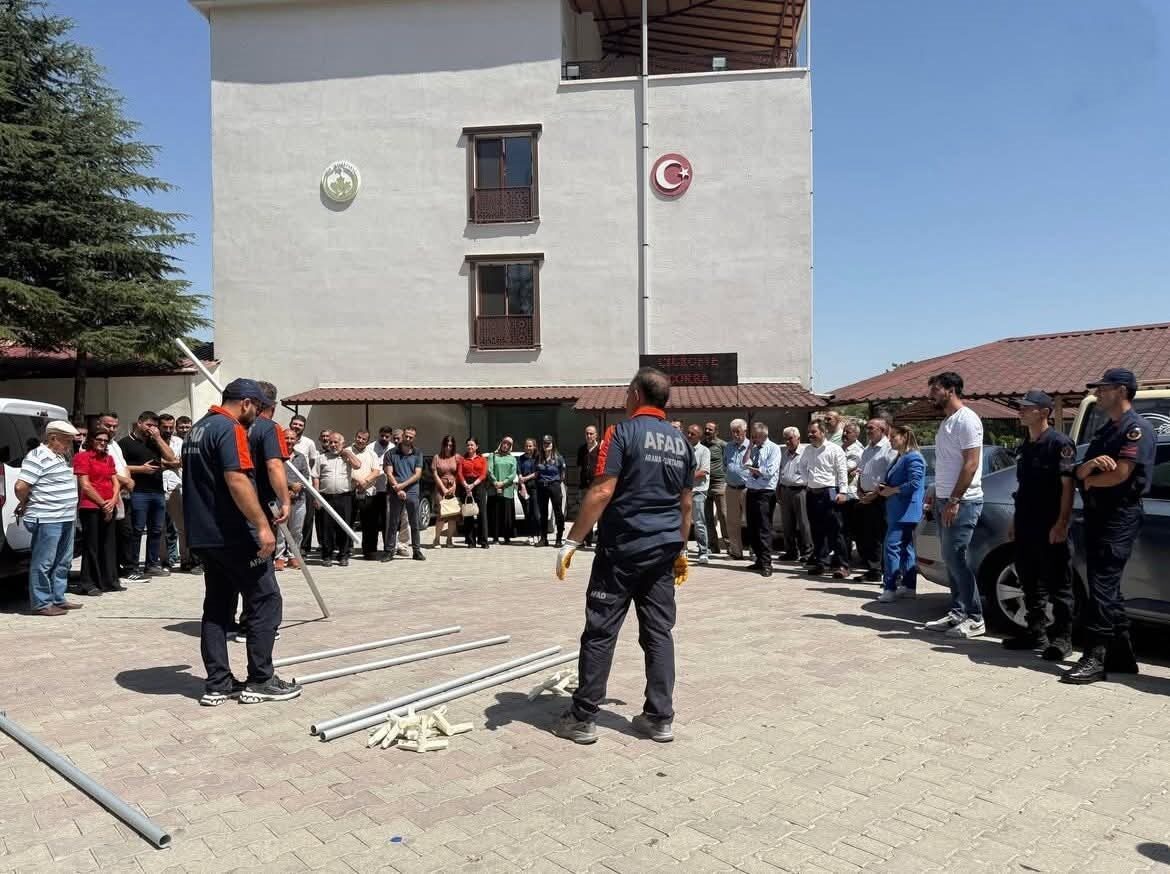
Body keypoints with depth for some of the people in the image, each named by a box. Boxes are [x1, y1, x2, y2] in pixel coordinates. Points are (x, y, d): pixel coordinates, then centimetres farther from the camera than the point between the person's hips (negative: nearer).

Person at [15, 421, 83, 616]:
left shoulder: (61, 457, 15)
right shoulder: (38, 457, -13)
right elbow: (20, 487, -19)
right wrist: (25, 504, 0)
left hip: (66, 519, 9)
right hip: (47, 519, -9)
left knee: (62, 562, 15)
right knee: (43, 563, -1)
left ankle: (58, 599, 25)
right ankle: (41, 604, 6)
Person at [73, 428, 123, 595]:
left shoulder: (109, 458, 17)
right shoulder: (82, 457, -3)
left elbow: (115, 482, 14)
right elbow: (85, 486, -10)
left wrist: (113, 500, -3)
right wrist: (103, 504, -9)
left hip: (109, 508, 6)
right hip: (91, 507, -6)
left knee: (109, 545, 9)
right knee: (91, 546, -2)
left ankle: (110, 581, 17)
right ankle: (89, 584, 5)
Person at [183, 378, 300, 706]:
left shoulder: (197, 430, 16)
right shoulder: (230, 429, -14)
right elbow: (237, 480, -24)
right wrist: (262, 525, -23)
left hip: (204, 535, 10)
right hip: (233, 535, -10)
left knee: (217, 607, 11)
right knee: (265, 601, 0)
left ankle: (217, 685, 13)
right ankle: (260, 681, 4)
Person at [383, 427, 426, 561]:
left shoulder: (417, 454, 10)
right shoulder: (391, 453, 6)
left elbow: (418, 474, 2)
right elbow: (389, 473, -1)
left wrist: (402, 485, -10)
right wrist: (398, 489, -13)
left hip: (412, 492, 1)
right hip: (395, 493, -1)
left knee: (414, 523, 5)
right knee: (392, 523, 1)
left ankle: (416, 550, 12)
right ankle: (389, 551, 5)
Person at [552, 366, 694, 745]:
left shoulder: (623, 432, -8)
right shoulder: (681, 442, 11)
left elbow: (602, 492, -16)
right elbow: (686, 503, 16)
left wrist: (571, 542, -13)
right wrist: (681, 548, 26)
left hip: (623, 549, -6)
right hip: (664, 550, 6)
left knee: (600, 632, 1)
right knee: (659, 633, 9)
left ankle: (583, 718, 7)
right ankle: (660, 718, 13)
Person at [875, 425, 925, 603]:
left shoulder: (913, 458, -12)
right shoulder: (899, 458, 20)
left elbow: (914, 483, -22)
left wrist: (892, 490, -15)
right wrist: (881, 486, 8)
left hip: (905, 512, -10)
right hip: (896, 511, 10)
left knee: (891, 545, -14)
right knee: (905, 548, 12)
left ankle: (890, 588, -15)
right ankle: (909, 587, 18)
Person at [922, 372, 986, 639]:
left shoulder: (966, 419, -12)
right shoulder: (947, 421, 17)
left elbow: (971, 463, -19)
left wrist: (954, 501, -21)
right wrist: (937, 494, 19)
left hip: (963, 502, -9)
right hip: (947, 501, 9)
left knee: (955, 557, -10)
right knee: (951, 559, 10)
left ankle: (975, 618, -2)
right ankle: (958, 613, 16)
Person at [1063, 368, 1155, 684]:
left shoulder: (1137, 428, -8)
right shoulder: (1105, 430, 20)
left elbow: (1120, 474, -19)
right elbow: (1080, 472, 13)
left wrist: (1089, 479, 1)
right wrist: (1088, 466, -11)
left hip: (1120, 516, -9)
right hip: (1097, 514, 9)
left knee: (1102, 586, -12)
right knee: (1107, 587, 11)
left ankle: (1094, 658, -11)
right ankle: (1121, 655, 19)